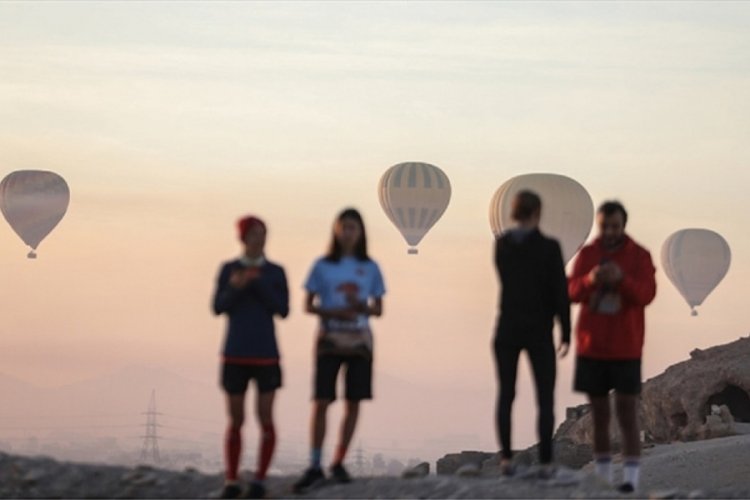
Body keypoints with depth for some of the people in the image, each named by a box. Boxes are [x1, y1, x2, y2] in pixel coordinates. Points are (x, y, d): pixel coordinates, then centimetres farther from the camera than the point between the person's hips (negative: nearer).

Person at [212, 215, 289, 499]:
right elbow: (218, 308, -3)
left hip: (266, 355, 0)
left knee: (265, 419, -5)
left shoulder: (276, 272, 3)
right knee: (236, 420, 2)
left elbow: (283, 310, -6)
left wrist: (260, 282, -17)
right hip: (235, 355, 0)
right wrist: (234, 287, -23)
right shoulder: (228, 270, 3)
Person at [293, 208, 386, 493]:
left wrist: (362, 307, -15)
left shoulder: (370, 268, 5)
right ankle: (315, 467, -6)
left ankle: (339, 463, 13)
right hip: (330, 340, -2)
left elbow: (378, 309, 8)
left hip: (359, 341, 2)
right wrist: (334, 312, -17)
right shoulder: (323, 266, 1)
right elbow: (308, 305, 1)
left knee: (353, 403, 2)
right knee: (321, 402, -8)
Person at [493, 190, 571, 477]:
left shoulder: (501, 244, 1)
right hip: (539, 332, -3)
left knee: (506, 395, 9)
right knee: (545, 398, 5)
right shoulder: (549, 247, -12)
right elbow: (560, 292, -11)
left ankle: (506, 458, 0)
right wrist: (566, 335, -4)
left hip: (507, 329, 3)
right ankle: (545, 461, -2)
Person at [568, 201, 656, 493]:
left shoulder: (640, 256, -4)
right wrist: (590, 279, -28)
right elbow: (574, 292, -5)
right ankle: (603, 479, 14)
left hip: (625, 349, -3)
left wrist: (621, 278, -34)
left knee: (627, 414, -9)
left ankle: (630, 480, -11)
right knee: (599, 414, 7)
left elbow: (646, 294, -16)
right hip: (591, 346, 3)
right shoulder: (587, 254, 4)